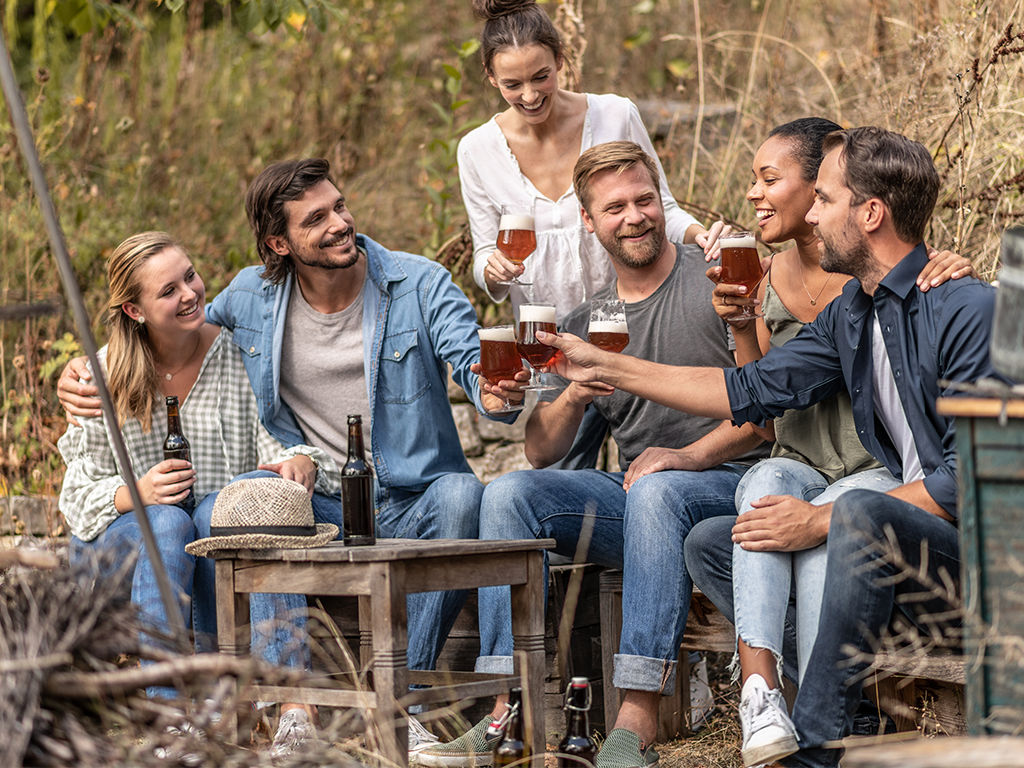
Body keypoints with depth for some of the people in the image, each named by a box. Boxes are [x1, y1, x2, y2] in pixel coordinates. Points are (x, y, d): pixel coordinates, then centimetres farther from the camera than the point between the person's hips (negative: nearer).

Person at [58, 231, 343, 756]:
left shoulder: (237, 355, 0)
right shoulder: (103, 376, 0)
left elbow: (280, 443, -4)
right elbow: (79, 493, 0)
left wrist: (302, 461, -28)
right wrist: (137, 492, -22)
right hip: (119, 547, 0)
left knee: (225, 507, -33)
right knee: (167, 523, -34)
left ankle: (292, 708, -44)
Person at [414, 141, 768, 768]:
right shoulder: (587, 323, 15)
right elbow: (540, 452, 11)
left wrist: (690, 455, -20)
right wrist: (574, 396, -11)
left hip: (725, 486, -5)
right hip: (631, 500, 5)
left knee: (655, 490, -38)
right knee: (509, 493, -18)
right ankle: (510, 710, -26)